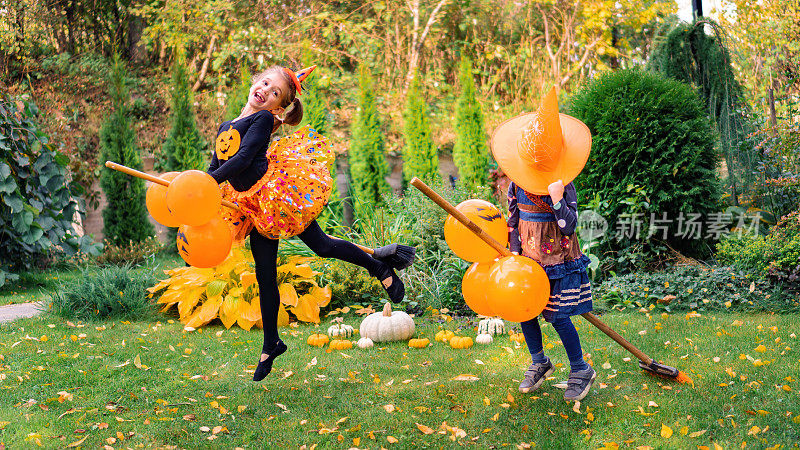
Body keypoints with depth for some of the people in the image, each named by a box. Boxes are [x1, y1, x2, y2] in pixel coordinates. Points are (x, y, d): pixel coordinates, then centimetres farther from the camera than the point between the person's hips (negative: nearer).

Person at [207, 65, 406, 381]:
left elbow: (243, 159, -21)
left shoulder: (263, 119, -8)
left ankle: (381, 269, 18)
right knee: (265, 276, 10)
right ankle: (271, 344, 21)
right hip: (255, 206, 7)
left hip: (278, 190, -7)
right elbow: (215, 168, 15)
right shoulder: (225, 127, 15)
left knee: (321, 245, -5)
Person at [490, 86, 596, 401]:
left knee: (557, 315, -6)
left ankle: (581, 370, 13)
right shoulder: (518, 181, 1)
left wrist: (558, 200, -32)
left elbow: (569, 227, -17)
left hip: (557, 256, -5)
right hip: (528, 255, 5)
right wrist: (514, 250, 6)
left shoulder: (563, 184, -14)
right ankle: (539, 363, 30)